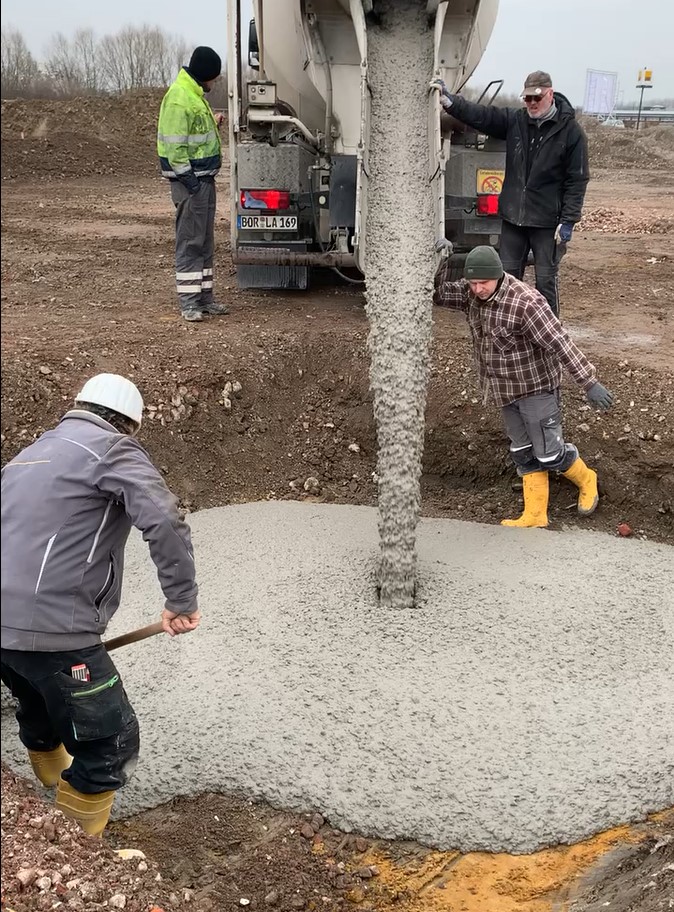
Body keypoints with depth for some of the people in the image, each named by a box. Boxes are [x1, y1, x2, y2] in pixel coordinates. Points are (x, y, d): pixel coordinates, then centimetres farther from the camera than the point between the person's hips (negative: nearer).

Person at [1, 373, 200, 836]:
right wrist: (182, 599, -10)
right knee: (112, 745, 3)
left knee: (42, 718, 31)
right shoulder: (111, 447, -3)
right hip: (52, 628, -9)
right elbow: (164, 520, -19)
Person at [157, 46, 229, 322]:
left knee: (205, 240, 13)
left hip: (204, 178, 10)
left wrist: (213, 125, 15)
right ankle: (189, 301, -2)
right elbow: (174, 146, -21)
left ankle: (204, 296, 20)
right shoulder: (178, 99, -16)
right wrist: (189, 178, -22)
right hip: (190, 180, -10)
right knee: (190, 240, -6)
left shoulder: (194, 95, 16)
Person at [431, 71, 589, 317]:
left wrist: (568, 221, -14)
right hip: (513, 216, 4)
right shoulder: (514, 120, 4)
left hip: (547, 221, -4)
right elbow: (479, 115, -2)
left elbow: (577, 180, -9)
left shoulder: (570, 131, -7)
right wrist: (448, 99, -17)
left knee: (546, 280, 3)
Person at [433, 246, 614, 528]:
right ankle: (535, 514, 20)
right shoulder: (470, 293, -4)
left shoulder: (525, 302, -28)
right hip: (505, 389, 8)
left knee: (548, 452, 0)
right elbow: (438, 293, 3)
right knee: (523, 453, 12)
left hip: (536, 387, -7)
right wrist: (440, 261, -16)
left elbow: (561, 344, -27)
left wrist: (590, 384, -26)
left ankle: (586, 480, 29)